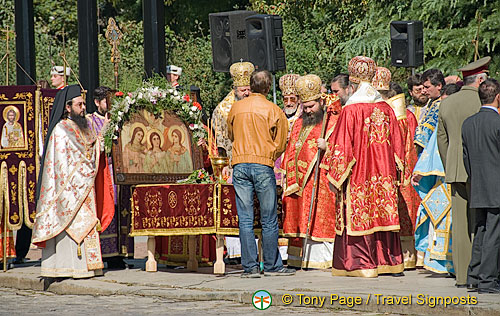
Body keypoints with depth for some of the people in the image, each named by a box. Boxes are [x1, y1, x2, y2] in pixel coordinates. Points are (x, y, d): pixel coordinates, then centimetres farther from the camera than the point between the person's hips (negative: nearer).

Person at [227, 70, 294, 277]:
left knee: (245, 219, 3)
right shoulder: (274, 111, -3)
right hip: (263, 166, -3)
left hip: (240, 165, 3)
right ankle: (272, 266, 8)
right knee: (269, 220, 4)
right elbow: (280, 145, 2)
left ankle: (250, 267, 3)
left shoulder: (236, 108, 6)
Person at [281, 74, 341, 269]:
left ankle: (326, 259, -6)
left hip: (321, 183, -7)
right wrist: (288, 176, 20)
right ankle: (303, 259, 9)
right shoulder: (299, 124, 19)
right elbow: (291, 150, 26)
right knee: (302, 221, 5)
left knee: (321, 219, -9)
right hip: (299, 183, 7)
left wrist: (326, 147, -25)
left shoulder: (333, 122, -3)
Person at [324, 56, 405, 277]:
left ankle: (363, 264, 0)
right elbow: (397, 145, 9)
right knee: (383, 214, 9)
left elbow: (342, 147, -10)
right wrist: (395, 170, 20)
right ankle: (391, 262, 12)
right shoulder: (386, 109, 4)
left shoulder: (350, 111, -12)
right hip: (384, 175, 5)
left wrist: (334, 176, -2)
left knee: (359, 216, 0)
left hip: (358, 175, -5)